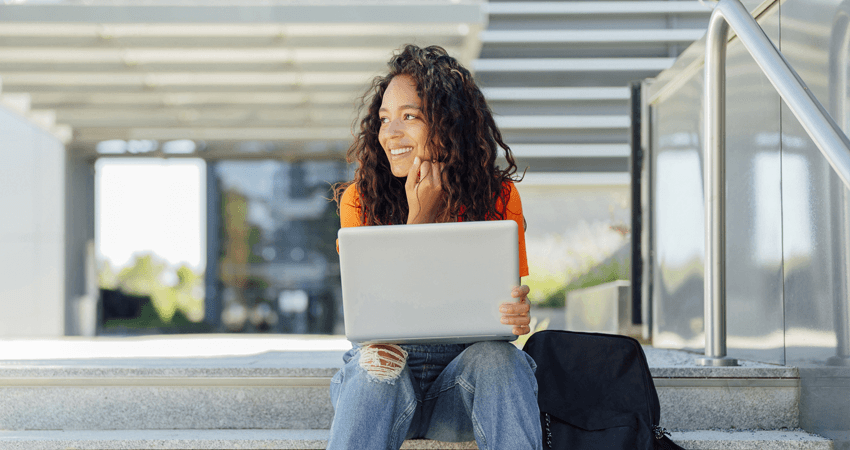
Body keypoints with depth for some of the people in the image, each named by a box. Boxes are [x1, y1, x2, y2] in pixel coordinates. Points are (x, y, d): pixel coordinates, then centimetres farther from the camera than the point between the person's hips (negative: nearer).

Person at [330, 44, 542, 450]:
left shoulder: (498, 196, -3)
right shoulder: (360, 199, -6)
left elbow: (509, 300, -3)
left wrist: (514, 314, -29)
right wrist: (420, 216, -21)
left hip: (465, 382, 1)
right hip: (390, 364, -1)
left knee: (498, 357, -32)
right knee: (376, 372, -35)